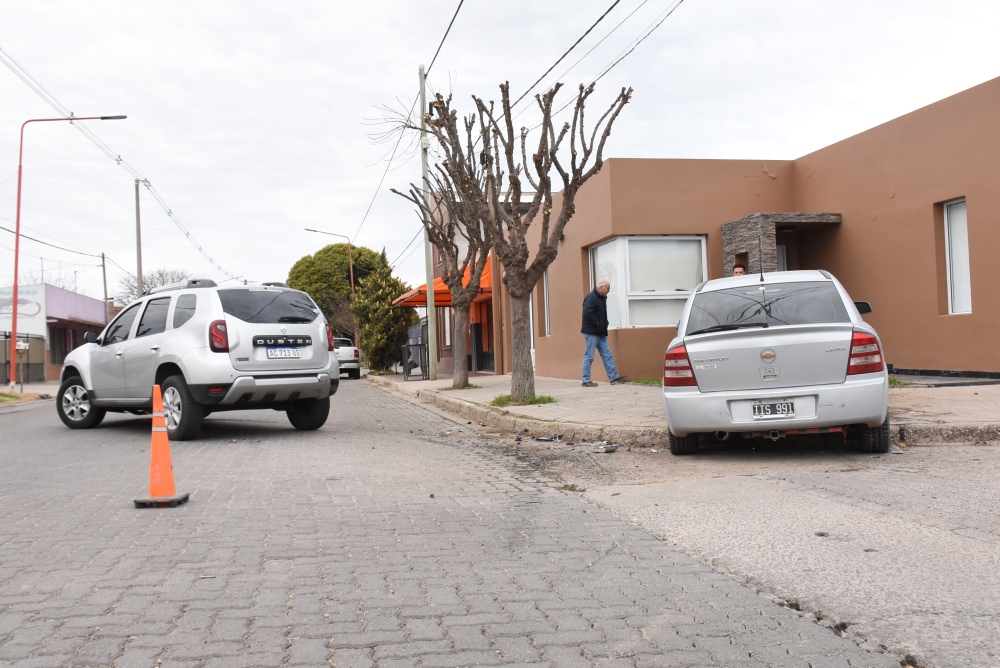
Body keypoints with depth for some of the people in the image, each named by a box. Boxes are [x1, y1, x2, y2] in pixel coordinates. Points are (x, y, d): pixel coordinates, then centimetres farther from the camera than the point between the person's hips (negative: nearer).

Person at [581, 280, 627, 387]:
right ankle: (585, 380, 2)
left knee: (607, 355, 7)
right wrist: (598, 324, -18)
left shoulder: (602, 298, 15)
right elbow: (587, 314, -26)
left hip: (600, 333, 9)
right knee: (589, 357, -4)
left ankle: (614, 377, 9)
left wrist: (604, 324, 8)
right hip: (591, 333, -9)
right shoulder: (591, 298, -15)